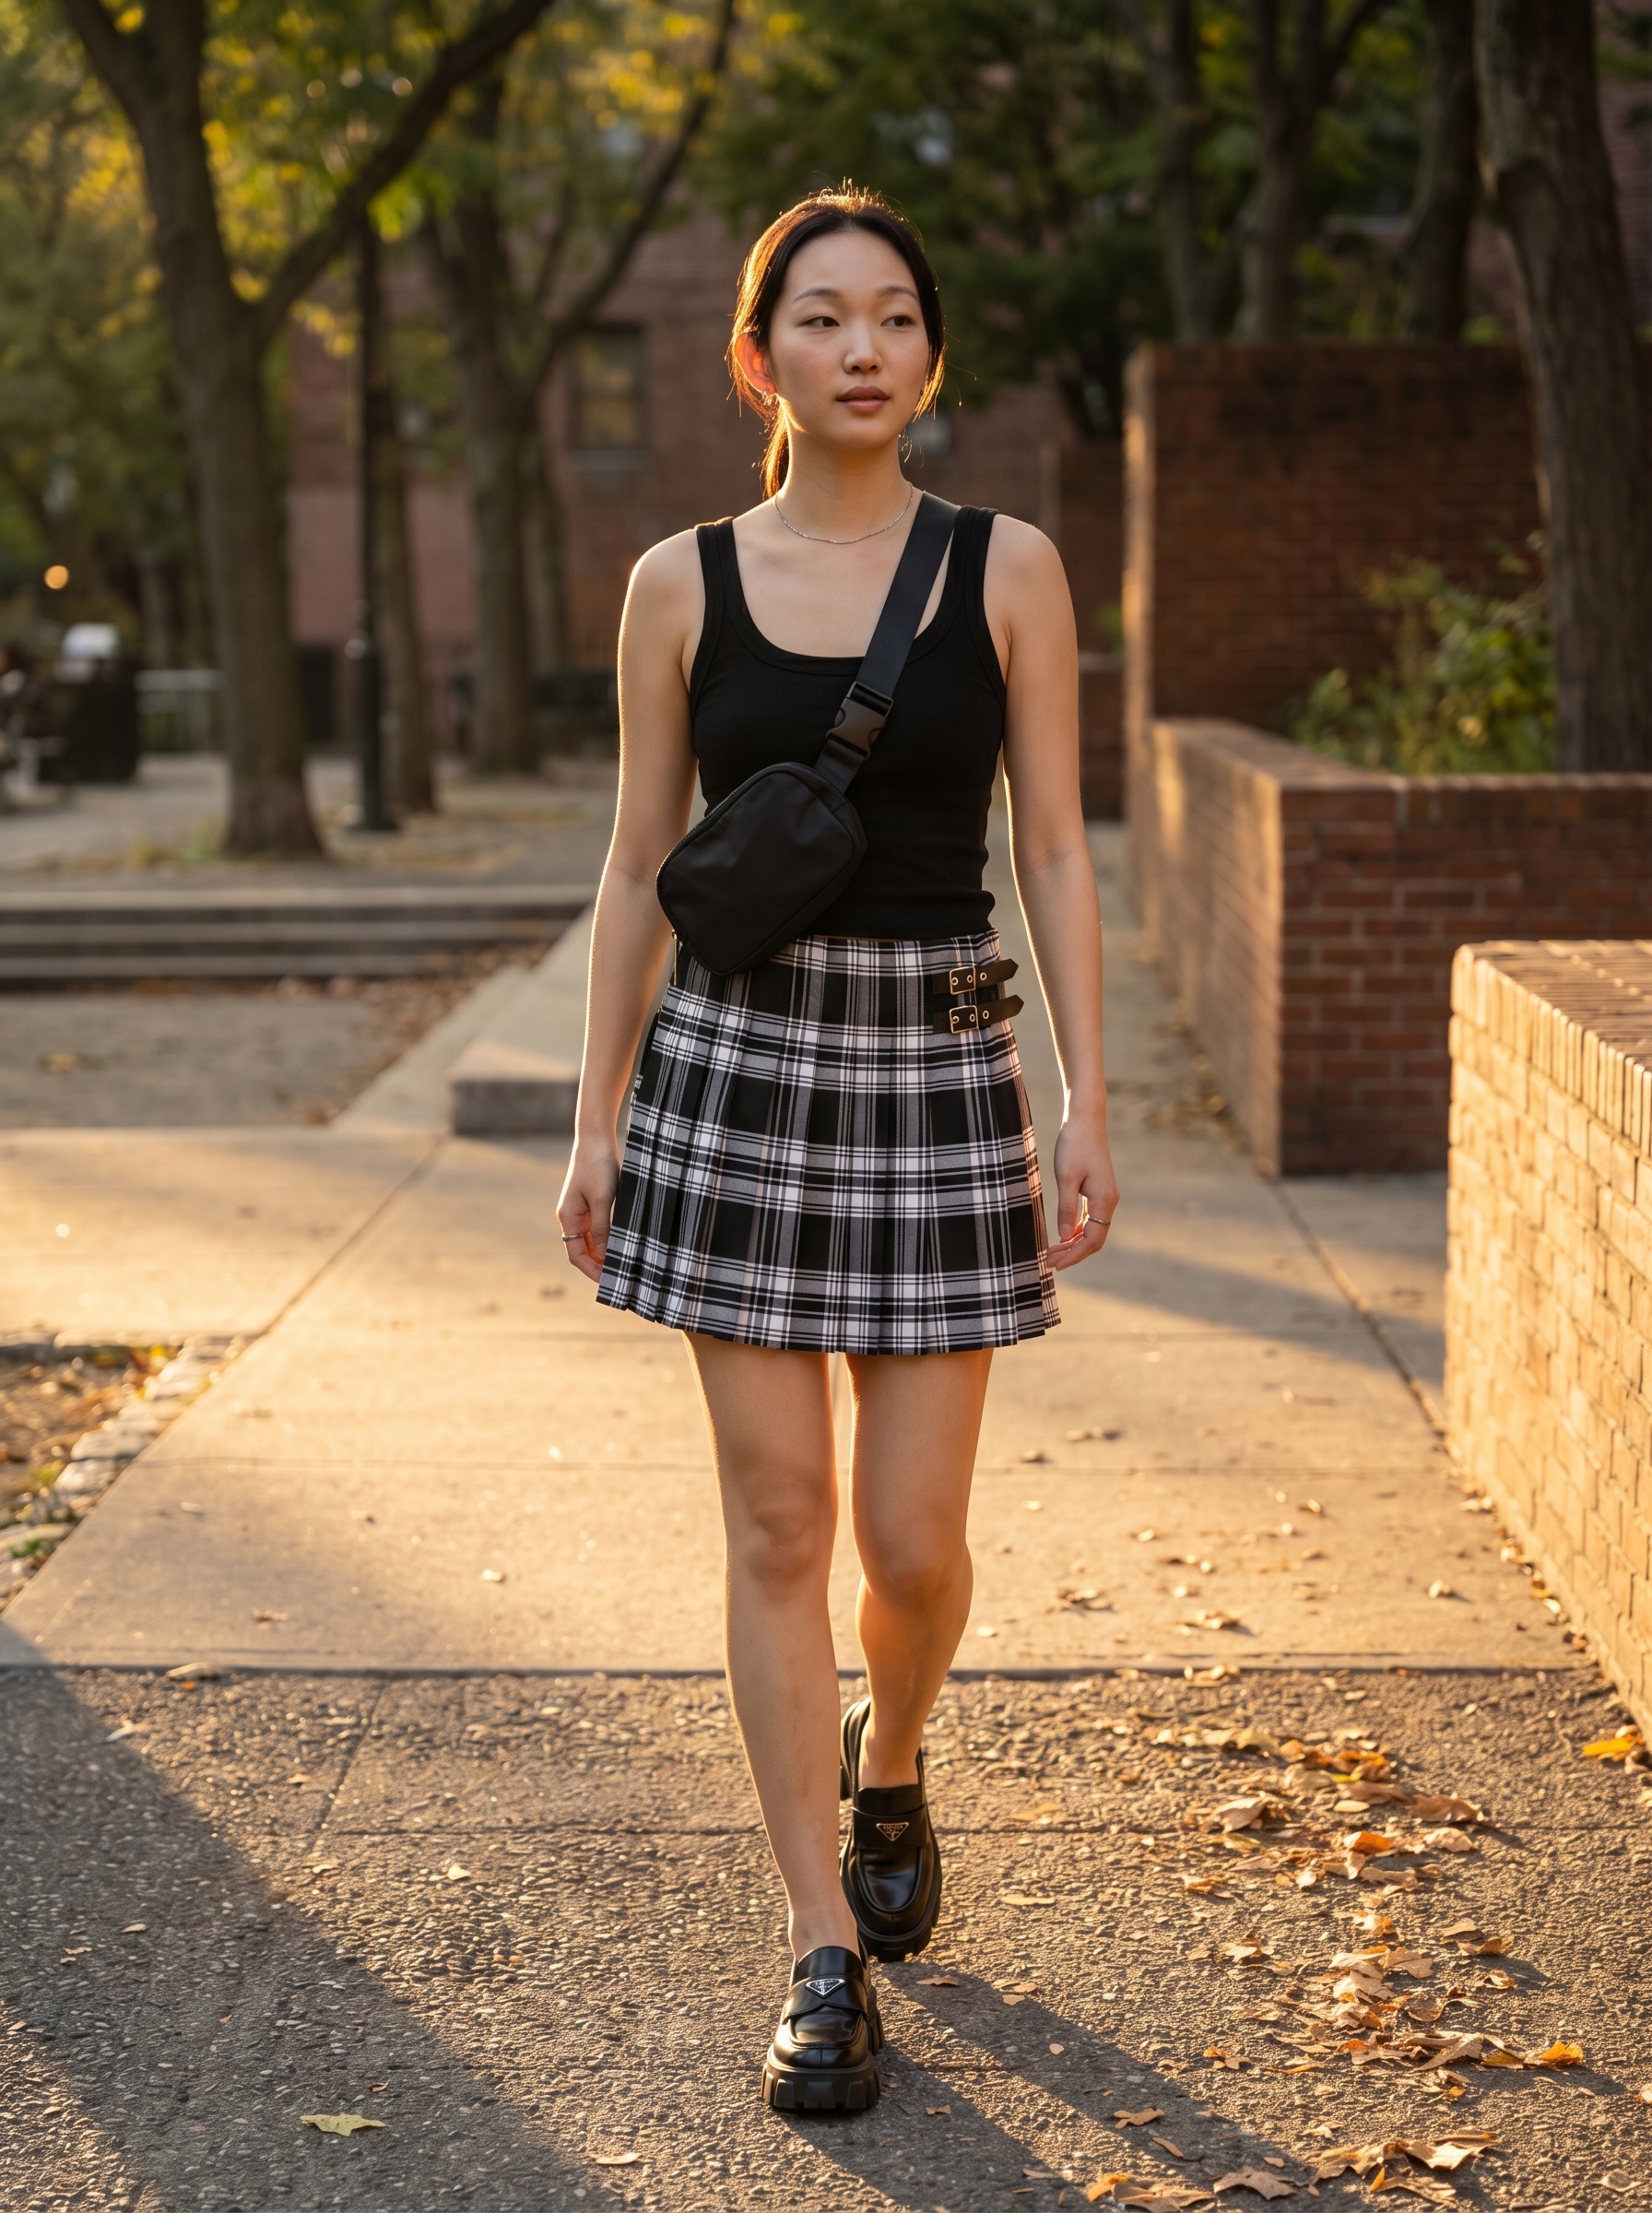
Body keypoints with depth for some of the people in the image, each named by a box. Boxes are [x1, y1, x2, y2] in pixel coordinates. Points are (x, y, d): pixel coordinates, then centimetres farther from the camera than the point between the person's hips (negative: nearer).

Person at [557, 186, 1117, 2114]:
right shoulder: (682, 585, 3)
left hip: (939, 1069, 0)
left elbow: (1053, 854, 2)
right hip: (738, 1060, 0)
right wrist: (596, 1123, 4)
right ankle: (830, 1960, 12)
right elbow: (639, 870, 7)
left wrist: (1092, 1102, -5)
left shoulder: (1007, 571, 2)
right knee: (780, 1525, 1)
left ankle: (889, 1765, 37)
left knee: (912, 1541, 1)